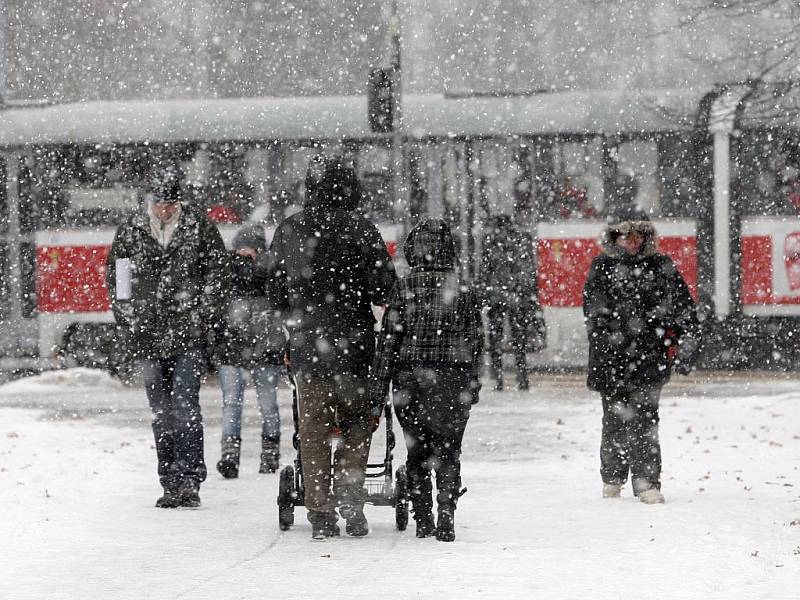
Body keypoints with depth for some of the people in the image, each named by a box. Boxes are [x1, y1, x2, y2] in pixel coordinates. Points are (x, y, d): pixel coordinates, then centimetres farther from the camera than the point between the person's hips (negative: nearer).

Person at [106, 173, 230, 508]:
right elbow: (115, 280, 13)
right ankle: (172, 483, 11)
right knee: (162, 414, 6)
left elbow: (218, 275, 6)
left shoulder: (201, 230, 3)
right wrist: (129, 323, 5)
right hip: (148, 338, 3)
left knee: (185, 407, -12)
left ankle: (188, 480, -12)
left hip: (188, 334, -3)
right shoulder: (129, 234, 8)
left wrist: (202, 317, -2)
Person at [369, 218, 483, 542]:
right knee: (448, 453, 6)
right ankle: (446, 520, -7)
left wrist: (376, 395, -2)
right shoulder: (463, 291, -1)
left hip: (409, 381, 0)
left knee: (417, 452, 13)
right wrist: (472, 385, 18)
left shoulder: (403, 289, -5)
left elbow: (387, 342, -6)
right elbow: (475, 342, 5)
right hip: (453, 380, 0)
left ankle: (424, 522, 15)